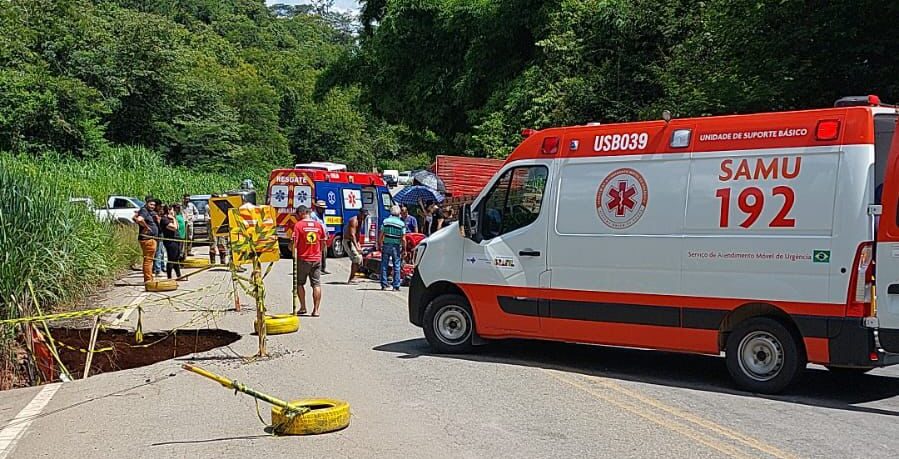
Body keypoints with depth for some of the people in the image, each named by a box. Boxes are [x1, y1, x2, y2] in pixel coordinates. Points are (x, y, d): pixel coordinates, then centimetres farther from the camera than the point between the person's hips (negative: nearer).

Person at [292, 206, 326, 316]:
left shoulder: (298, 225, -8)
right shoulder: (319, 225, 4)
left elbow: (294, 243, -12)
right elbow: (323, 243, 9)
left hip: (303, 258, -3)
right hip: (316, 259, 3)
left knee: (299, 283, 14)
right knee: (316, 284, 4)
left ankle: (303, 307, 12)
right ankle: (316, 310, 0)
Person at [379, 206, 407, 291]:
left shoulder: (385, 221, 0)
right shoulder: (401, 224, -4)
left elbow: (380, 236, -1)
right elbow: (403, 239, -7)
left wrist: (379, 245, 9)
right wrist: (404, 249, 1)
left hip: (386, 245, 1)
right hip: (396, 246, -1)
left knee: (384, 265, 9)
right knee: (397, 266, 5)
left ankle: (383, 285, 8)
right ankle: (396, 286, 2)